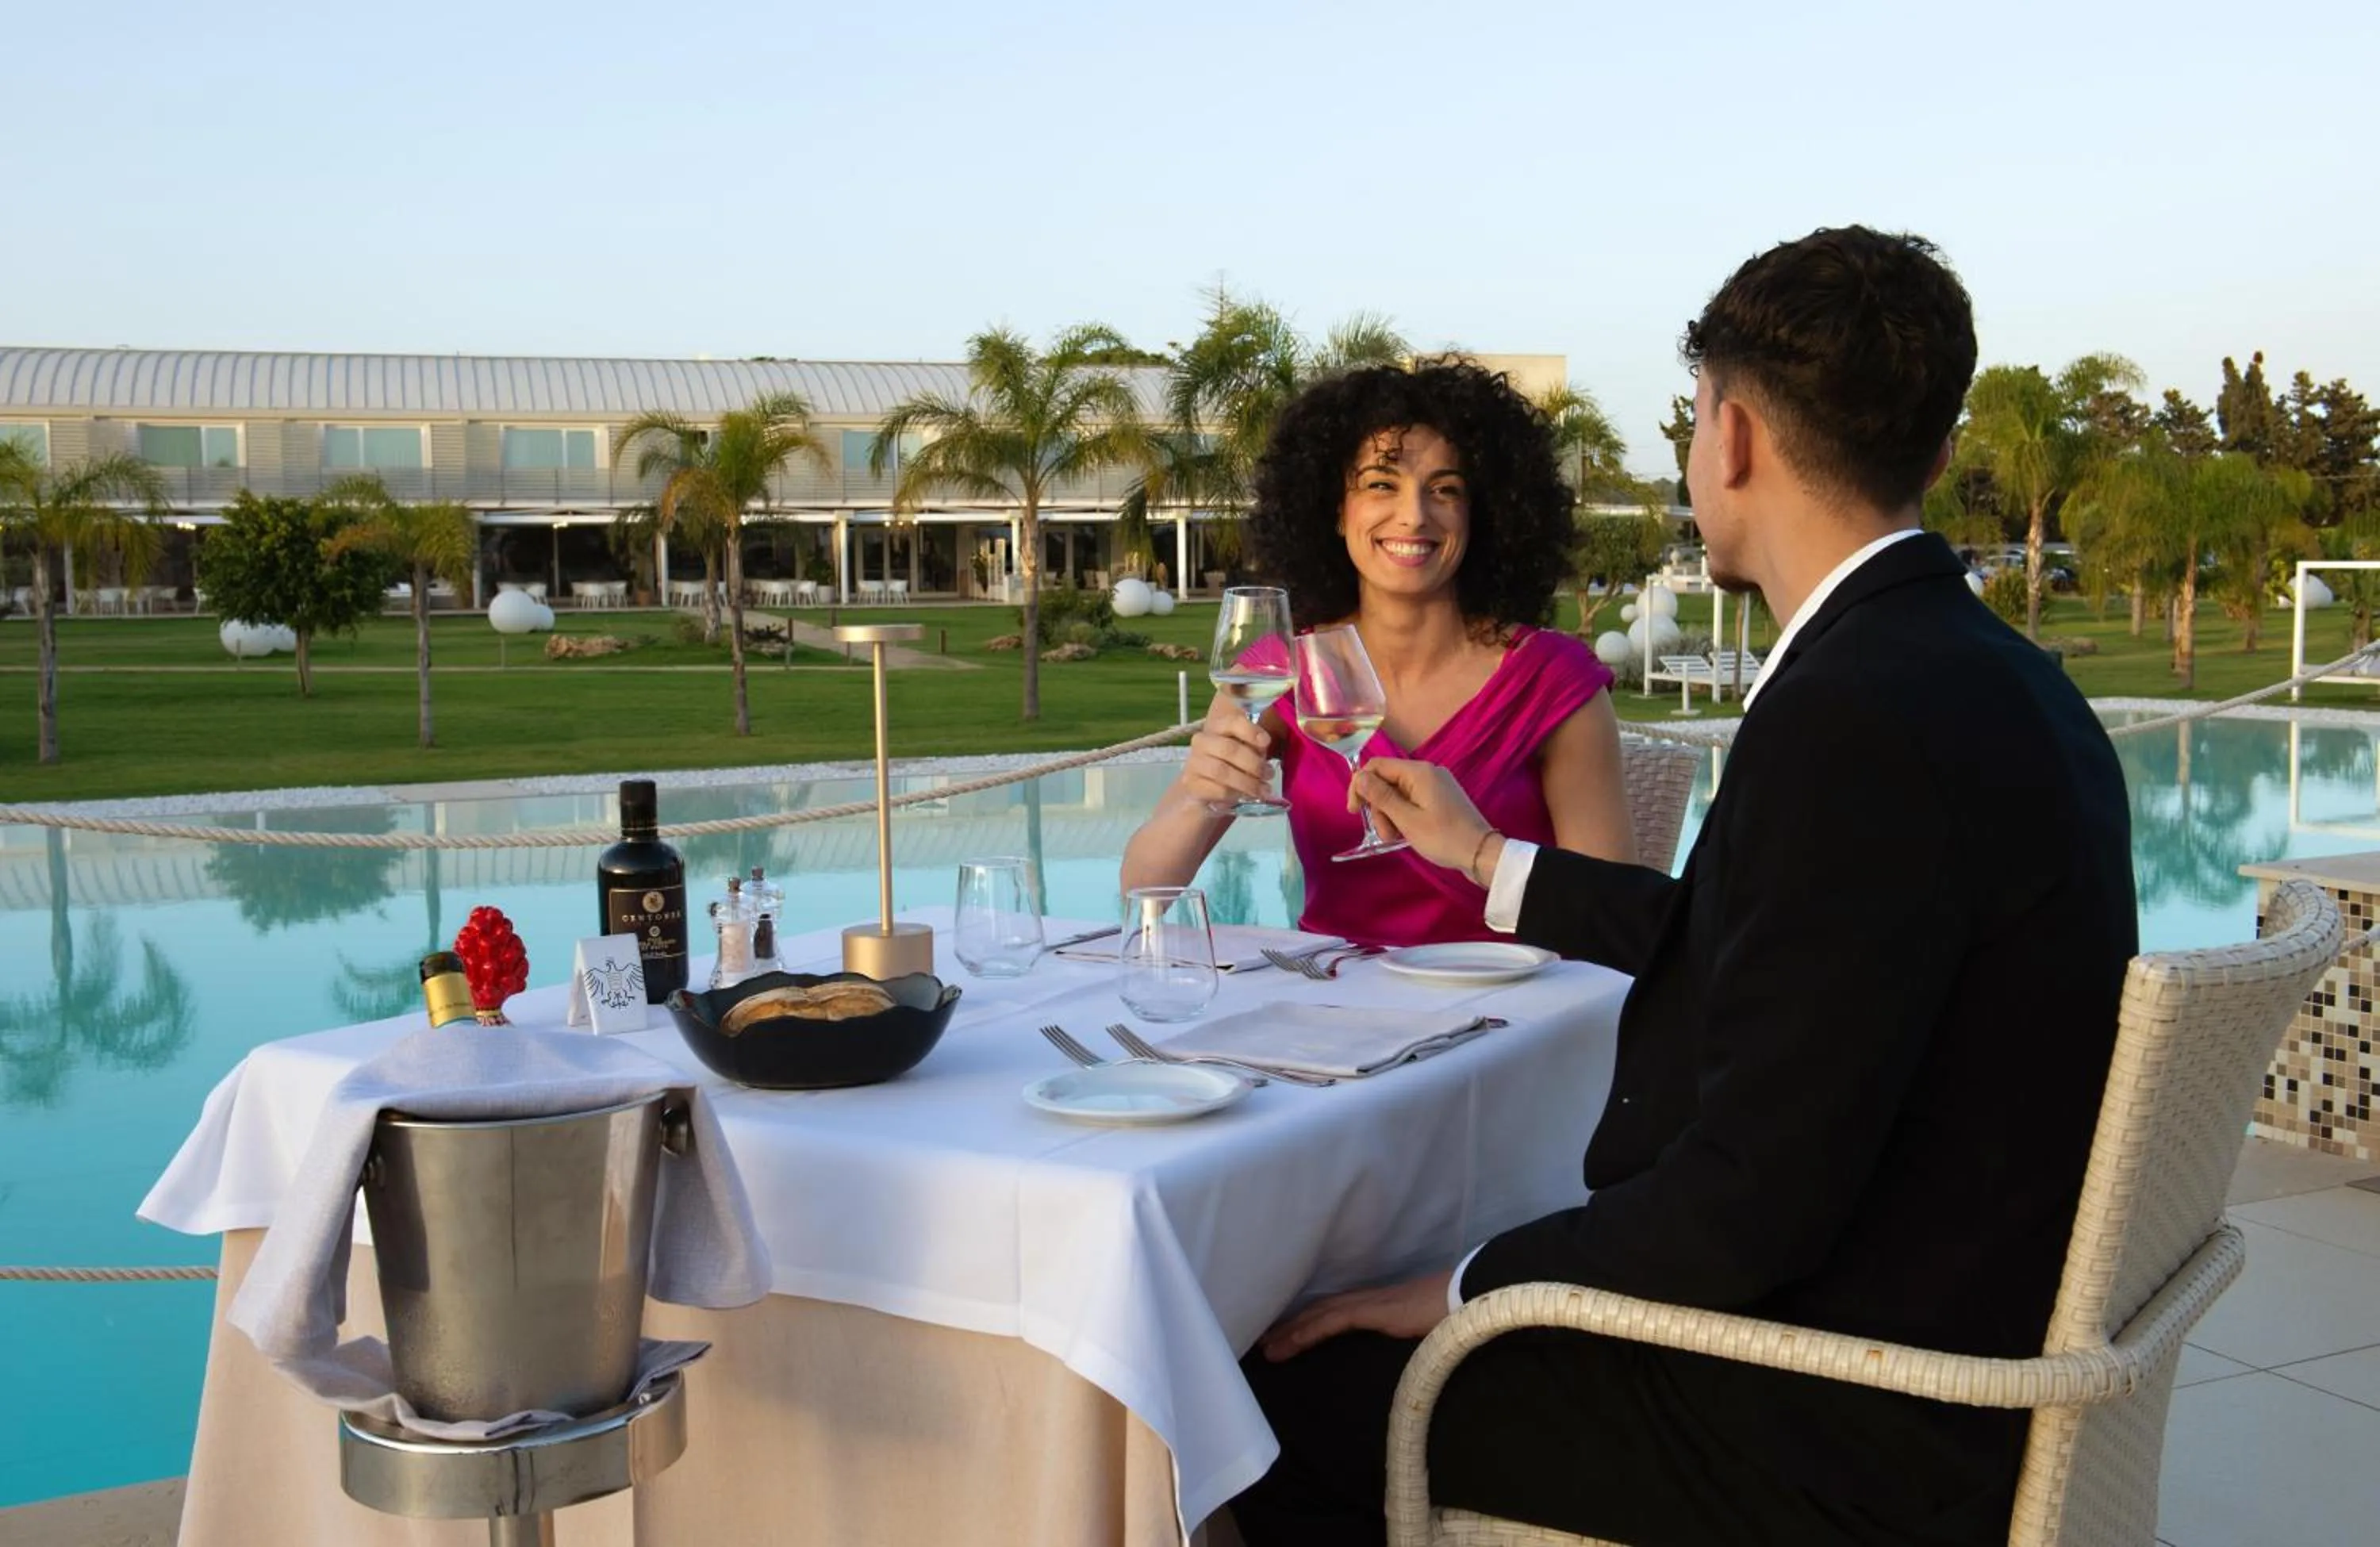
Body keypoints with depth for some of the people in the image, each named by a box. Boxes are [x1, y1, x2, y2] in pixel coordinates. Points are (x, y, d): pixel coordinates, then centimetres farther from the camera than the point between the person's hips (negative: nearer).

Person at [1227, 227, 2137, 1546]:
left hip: (1844, 1439, -9)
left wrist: (1464, 1289, -11)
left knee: (1287, 1379, -1)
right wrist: (1484, 859, 28)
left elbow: (1753, 1197, -26)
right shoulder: (1995, 680, 5)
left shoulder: (1856, 718, -26)